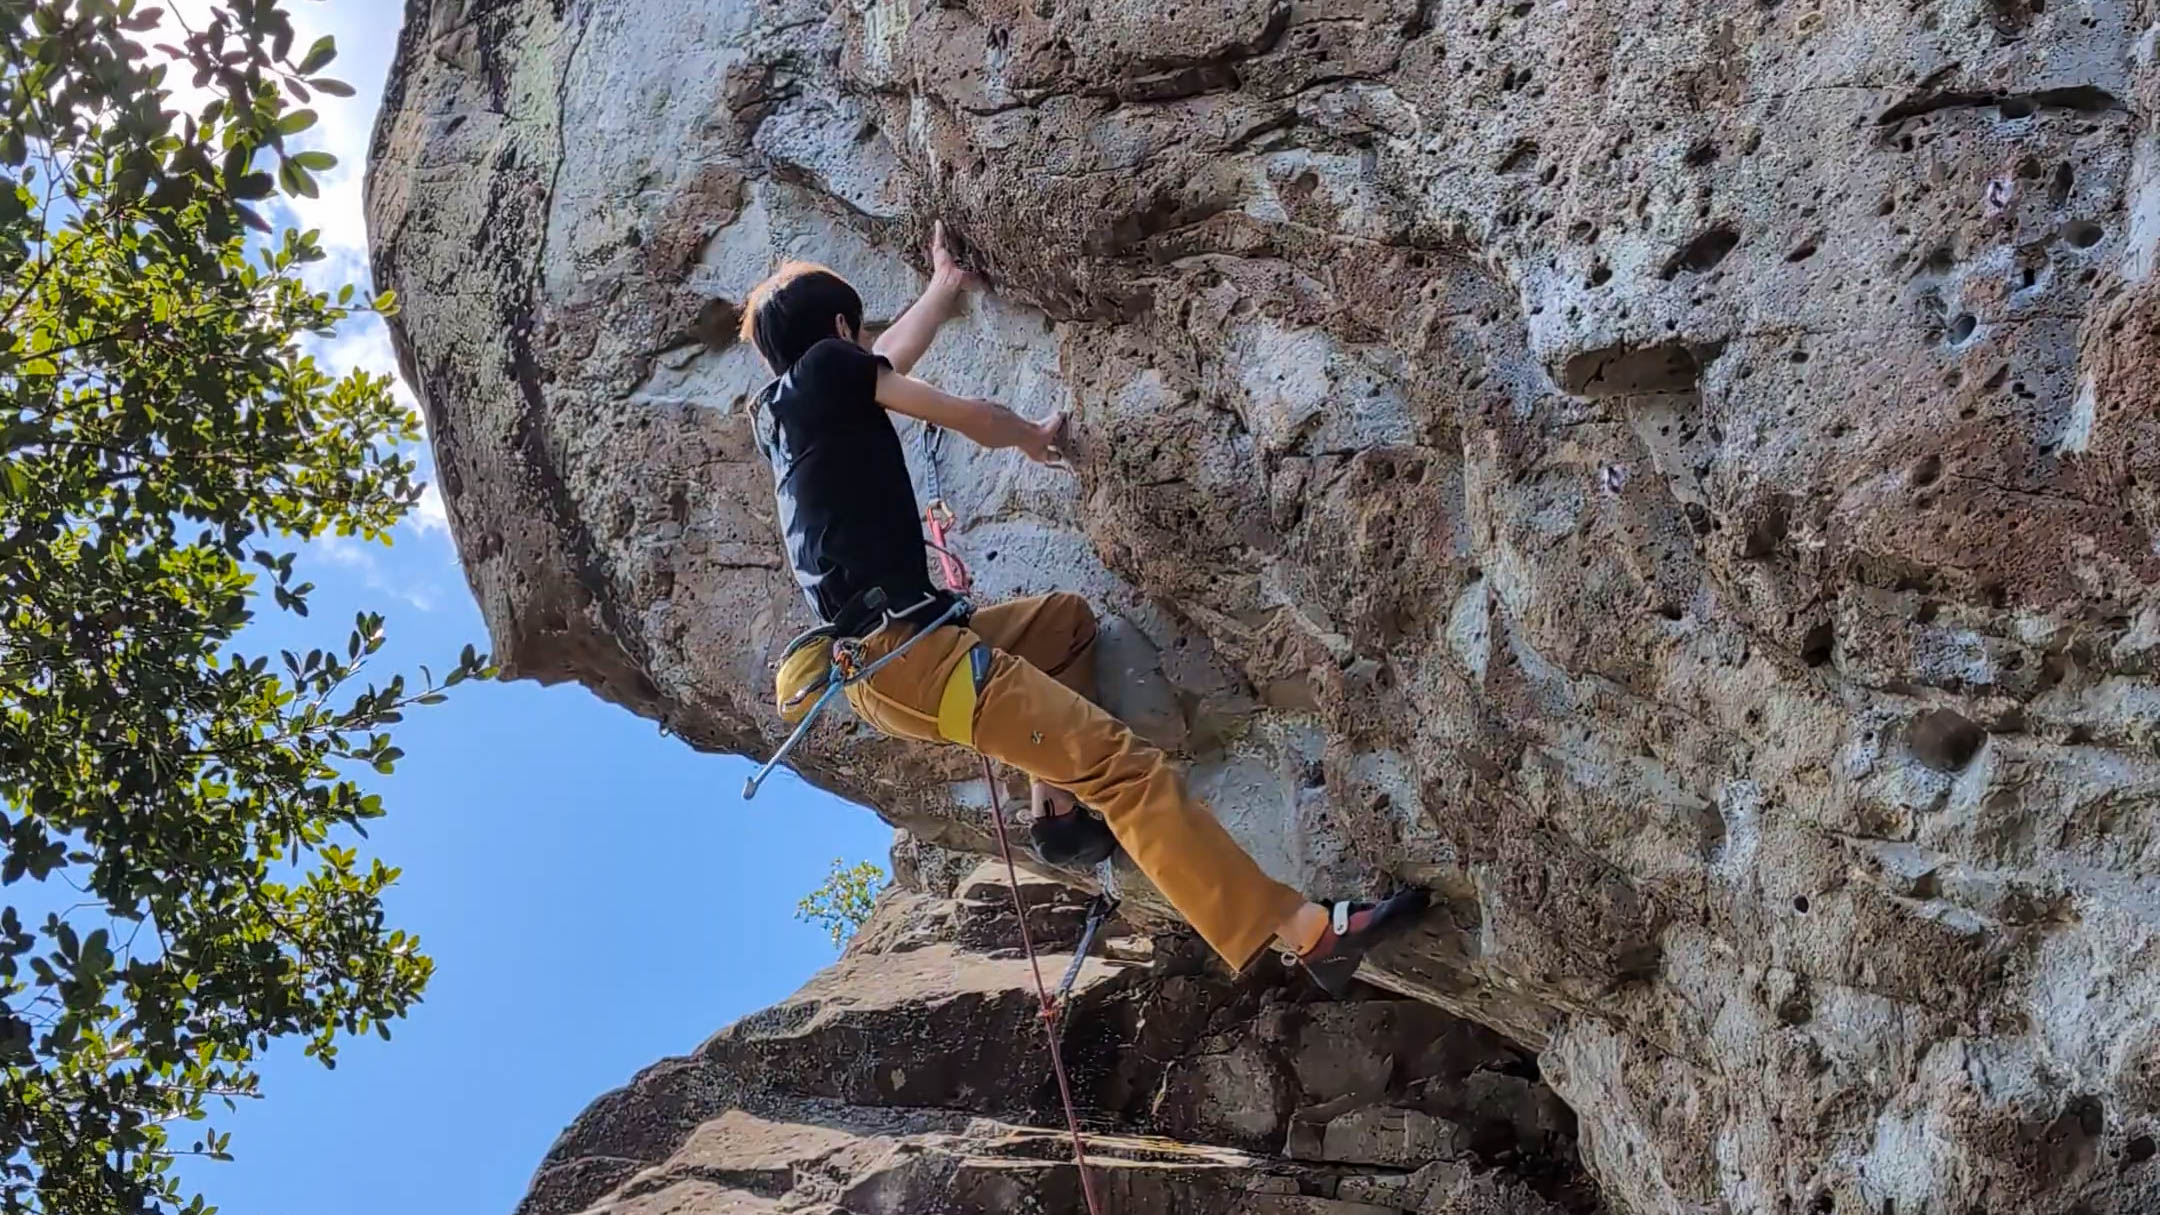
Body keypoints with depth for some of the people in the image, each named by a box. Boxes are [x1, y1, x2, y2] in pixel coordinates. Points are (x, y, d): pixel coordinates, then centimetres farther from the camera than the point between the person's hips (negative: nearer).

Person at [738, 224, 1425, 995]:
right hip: (903, 649, -10)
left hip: (874, 660, 10)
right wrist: (1030, 435, 25)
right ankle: (1306, 933, -24)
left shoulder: (776, 410, 21)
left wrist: (943, 286, 52)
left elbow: (890, 359, 39)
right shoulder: (824, 366, -2)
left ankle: (1060, 812, 16)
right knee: (1118, 761, -17)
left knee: (1065, 619, 29)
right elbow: (966, 417, 4)